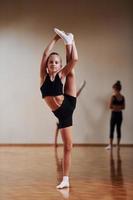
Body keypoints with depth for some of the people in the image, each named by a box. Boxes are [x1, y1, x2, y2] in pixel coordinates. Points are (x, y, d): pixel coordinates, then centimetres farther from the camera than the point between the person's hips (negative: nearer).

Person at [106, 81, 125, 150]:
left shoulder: (113, 96, -14)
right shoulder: (122, 97, 3)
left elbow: (110, 106, -14)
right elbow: (123, 107, 8)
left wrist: (114, 107, 4)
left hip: (114, 114, -5)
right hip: (120, 114, 5)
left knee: (112, 130, 3)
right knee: (118, 129, 11)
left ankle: (110, 145, 6)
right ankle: (118, 145, 16)